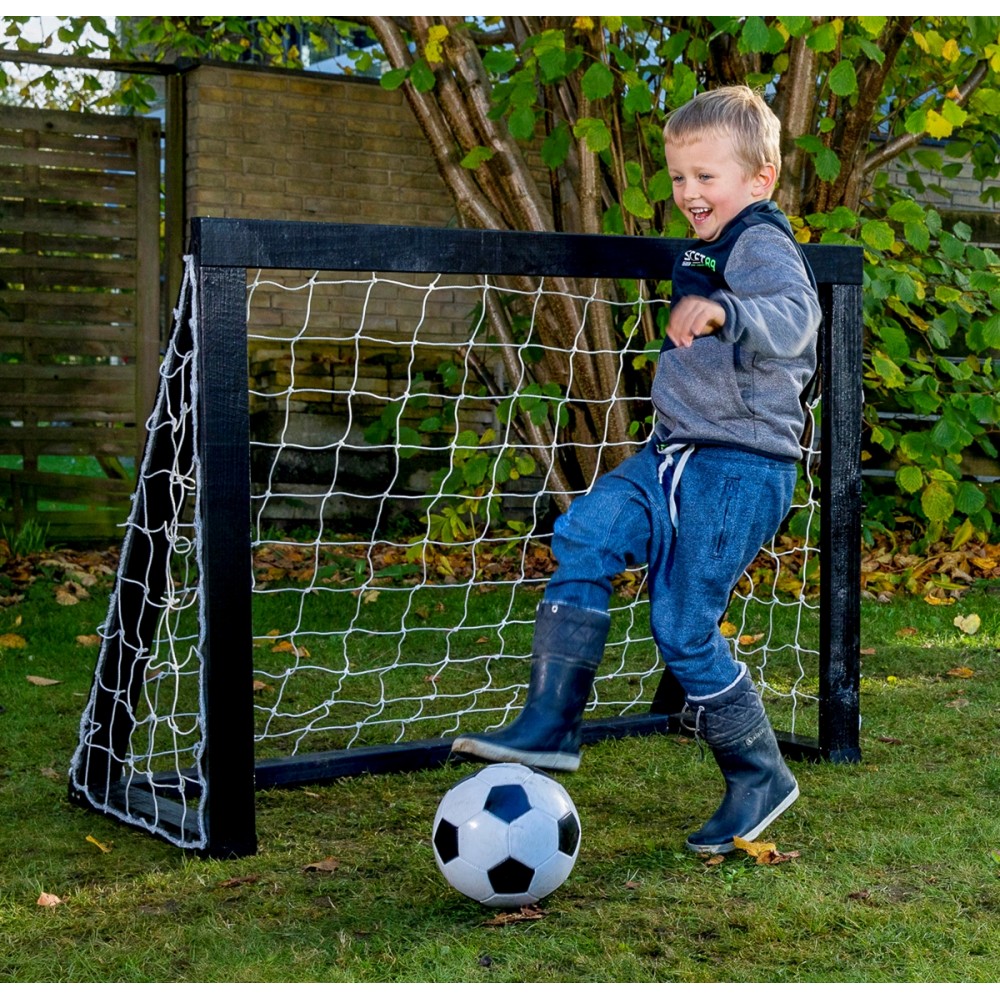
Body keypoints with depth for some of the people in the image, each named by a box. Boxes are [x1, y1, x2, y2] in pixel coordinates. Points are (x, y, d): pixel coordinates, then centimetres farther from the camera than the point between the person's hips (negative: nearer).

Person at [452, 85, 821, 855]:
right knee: (584, 537, -11)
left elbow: (794, 317, -34)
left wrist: (723, 312, -50)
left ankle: (760, 777, 10)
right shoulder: (713, 250, 20)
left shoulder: (763, 245, -11)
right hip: (676, 453, 9)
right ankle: (550, 724, -12)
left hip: (739, 468, -9)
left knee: (684, 628, -9)